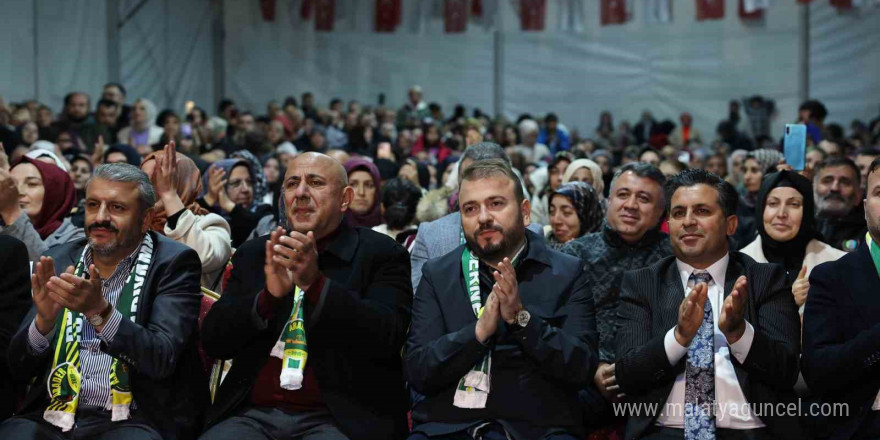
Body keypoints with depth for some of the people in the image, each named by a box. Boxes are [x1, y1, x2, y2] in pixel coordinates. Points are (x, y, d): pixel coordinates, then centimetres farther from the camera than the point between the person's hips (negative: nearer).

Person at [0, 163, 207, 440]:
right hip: (51, 417, 3)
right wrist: (44, 319, -13)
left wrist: (99, 311, -26)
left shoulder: (173, 263, -1)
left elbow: (162, 359, -13)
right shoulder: (61, 261, 10)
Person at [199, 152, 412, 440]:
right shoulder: (253, 254, 15)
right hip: (254, 414, 3)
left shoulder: (381, 254, 4)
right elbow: (213, 341, 7)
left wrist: (316, 283, -20)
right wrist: (267, 295, -11)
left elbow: (388, 338, -10)